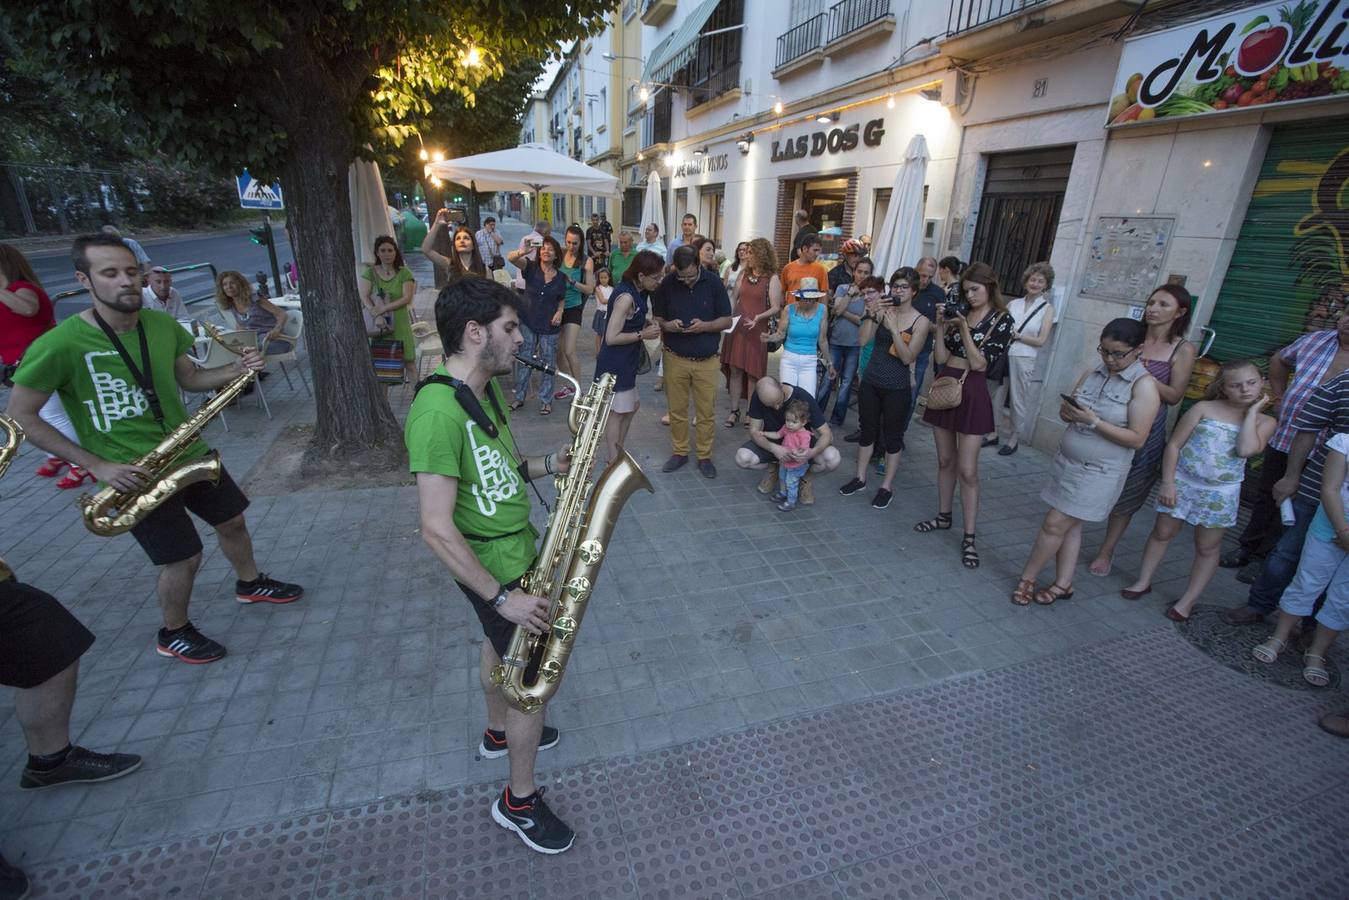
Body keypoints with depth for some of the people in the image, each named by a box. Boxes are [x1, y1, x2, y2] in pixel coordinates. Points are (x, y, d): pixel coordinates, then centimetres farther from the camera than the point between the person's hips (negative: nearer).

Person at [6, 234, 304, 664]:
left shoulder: (162, 325, -2)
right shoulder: (58, 346, -20)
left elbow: (188, 378, 11)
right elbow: (19, 416, -13)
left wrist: (237, 369, -10)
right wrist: (98, 466, -18)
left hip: (190, 453, 6)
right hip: (134, 474, -6)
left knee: (232, 520, 19)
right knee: (185, 557, 0)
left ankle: (250, 583, 46)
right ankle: (173, 634, 27)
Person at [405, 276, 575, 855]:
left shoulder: (480, 391, 1)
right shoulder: (437, 411, -30)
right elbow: (437, 529, -31)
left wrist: (546, 466, -4)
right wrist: (504, 597, -27)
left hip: (512, 549, 9)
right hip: (495, 567, -9)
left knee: (499, 645, 28)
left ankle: (500, 731, 54)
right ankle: (519, 801, 27)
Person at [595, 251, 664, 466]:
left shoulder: (635, 292, 6)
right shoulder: (626, 297, -23)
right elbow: (611, 338, -24)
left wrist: (645, 326, 4)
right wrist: (643, 334, -17)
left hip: (625, 362, 10)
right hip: (615, 365, -10)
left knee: (631, 406, 18)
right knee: (617, 412, 0)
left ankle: (614, 455, 32)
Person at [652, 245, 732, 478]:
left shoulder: (714, 283, -6)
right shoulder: (667, 284, -5)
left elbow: (727, 320, 0)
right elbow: (656, 317, 5)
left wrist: (705, 325, -19)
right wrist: (666, 325, -18)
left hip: (707, 360, -1)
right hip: (676, 358, 1)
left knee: (706, 412, 5)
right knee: (677, 409, 8)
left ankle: (704, 456, 20)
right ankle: (680, 452, 26)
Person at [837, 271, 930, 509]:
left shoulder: (921, 321, -7)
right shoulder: (882, 310, 1)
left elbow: (908, 358, -15)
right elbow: (862, 340, -7)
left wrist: (894, 328, -22)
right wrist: (871, 314, -18)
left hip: (897, 388, -3)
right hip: (870, 383, 3)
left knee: (892, 436, 7)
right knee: (867, 431, 13)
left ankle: (886, 487, 20)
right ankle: (860, 478, 28)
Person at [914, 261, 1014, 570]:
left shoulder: (1002, 321, -5)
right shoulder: (958, 311, 6)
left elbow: (979, 363, -13)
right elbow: (941, 357, 2)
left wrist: (964, 328, -16)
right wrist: (940, 326, -9)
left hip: (971, 393, -5)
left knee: (967, 469, -4)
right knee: (945, 460, 15)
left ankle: (969, 538, 5)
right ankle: (943, 516, 31)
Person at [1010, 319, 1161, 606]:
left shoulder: (1144, 385, -12)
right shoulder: (1091, 374, 5)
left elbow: (1136, 439, -15)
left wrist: (1093, 421, -23)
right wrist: (1067, 412, -11)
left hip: (1099, 473, -5)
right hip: (1067, 461, 6)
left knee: (1055, 524, -4)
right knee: (1069, 525, 11)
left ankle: (1027, 579, 11)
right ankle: (1063, 585, 22)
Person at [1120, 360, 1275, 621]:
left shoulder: (1265, 421, -2)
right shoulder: (1204, 408, -5)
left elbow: (1246, 450, -22)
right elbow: (1174, 444, -5)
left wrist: (1252, 411, -13)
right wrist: (1167, 482, -11)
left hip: (1220, 494, 1)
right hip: (1182, 483, 0)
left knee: (1207, 548, 10)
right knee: (1162, 533, 11)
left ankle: (1187, 600, 22)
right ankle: (1143, 581, 27)